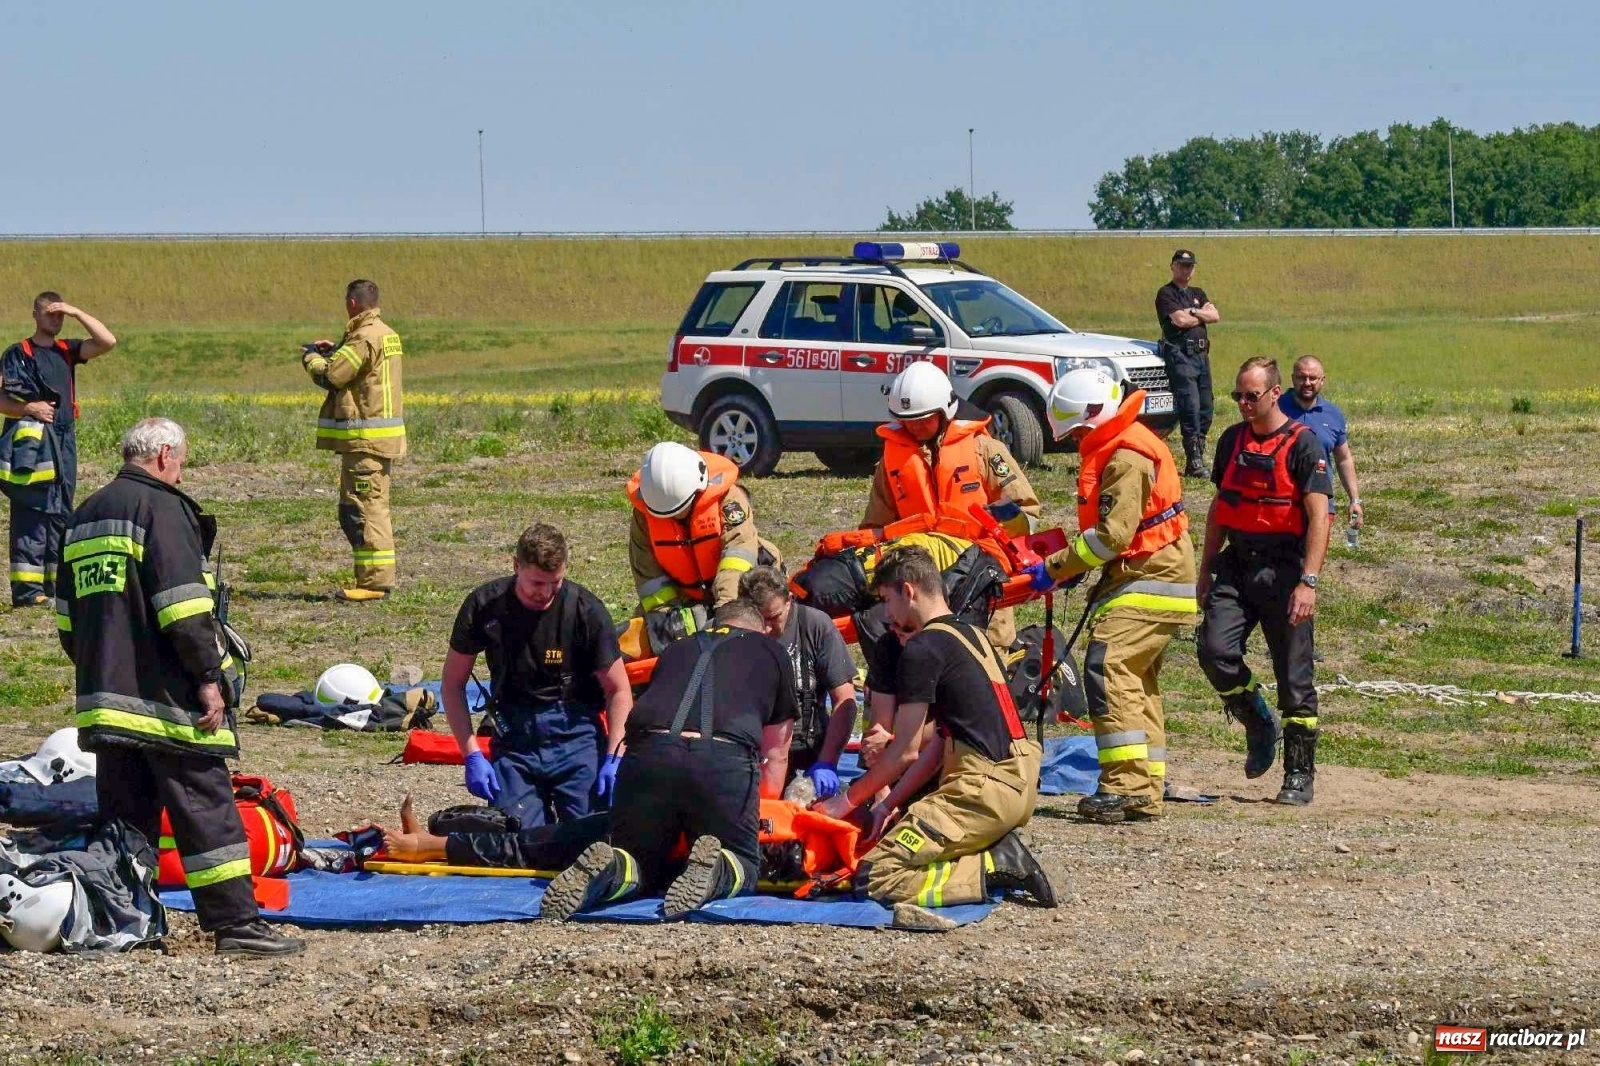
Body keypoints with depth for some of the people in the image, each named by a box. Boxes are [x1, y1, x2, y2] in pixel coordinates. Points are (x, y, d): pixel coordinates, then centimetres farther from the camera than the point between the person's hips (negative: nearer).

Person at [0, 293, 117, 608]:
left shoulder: (67, 351, 14)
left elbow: (108, 342, 3)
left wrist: (76, 312, -2)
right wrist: (28, 408, -20)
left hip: (64, 442, 6)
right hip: (30, 442, -6)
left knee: (60, 515, 9)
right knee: (30, 514, -10)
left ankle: (55, 585, 15)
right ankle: (27, 589, -12)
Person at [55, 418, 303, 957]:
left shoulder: (86, 516, 17)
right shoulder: (162, 508, -9)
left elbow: (67, 617, 21)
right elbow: (184, 607, -17)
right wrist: (211, 676, -12)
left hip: (104, 696, 8)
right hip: (164, 693, -8)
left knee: (124, 815, 13)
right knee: (206, 809, -5)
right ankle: (235, 922, -7)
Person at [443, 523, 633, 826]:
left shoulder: (585, 610, -8)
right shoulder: (485, 606, -6)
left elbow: (619, 690, -2)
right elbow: (453, 685, 3)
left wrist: (614, 758, -14)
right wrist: (472, 756, -6)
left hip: (575, 735, -1)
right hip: (515, 739, 1)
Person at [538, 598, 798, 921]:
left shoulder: (676, 650, 35)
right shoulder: (772, 652, 30)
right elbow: (776, 755, 35)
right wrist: (765, 809, 51)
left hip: (648, 752, 2)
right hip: (725, 758, -2)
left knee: (639, 859, 19)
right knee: (743, 867, 17)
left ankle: (609, 870, -16)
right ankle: (715, 870, -18)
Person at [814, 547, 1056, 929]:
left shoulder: (923, 648, -8)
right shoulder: (972, 635, 20)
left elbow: (907, 751, -6)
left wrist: (847, 801, 6)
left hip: (985, 789, -9)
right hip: (1022, 782, 9)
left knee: (876, 877, -11)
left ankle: (994, 869, -13)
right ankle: (1000, 853, 7)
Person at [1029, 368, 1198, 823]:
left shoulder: (1126, 457, -17)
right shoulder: (1113, 449, 17)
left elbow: (1114, 533, -23)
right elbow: (1110, 527, 23)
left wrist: (1056, 569, -17)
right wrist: (1069, 561, 8)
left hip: (1148, 586, -11)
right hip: (1159, 580, 11)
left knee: (1107, 669, -20)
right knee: (1137, 683, 13)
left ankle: (1127, 783, -25)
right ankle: (1146, 791, 17)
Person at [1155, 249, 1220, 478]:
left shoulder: (1197, 294, 21)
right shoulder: (1166, 294, 0)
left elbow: (1215, 316, 6)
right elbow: (1180, 320, -14)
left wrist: (1192, 312, -7)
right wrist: (1202, 316, 3)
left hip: (1201, 354, 7)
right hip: (1180, 354, -7)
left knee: (1205, 408, 5)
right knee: (1190, 406, -14)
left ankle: (1198, 457, 11)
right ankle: (1194, 462, -16)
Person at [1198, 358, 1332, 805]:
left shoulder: (1301, 444, -8)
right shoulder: (1232, 441, 11)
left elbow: (1318, 517, -13)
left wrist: (1308, 581, -21)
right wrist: (1206, 570, 18)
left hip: (1284, 567, -5)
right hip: (1236, 566, 5)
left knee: (1293, 676, -1)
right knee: (1215, 650, -14)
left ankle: (1300, 775, 9)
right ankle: (1259, 726, 11)